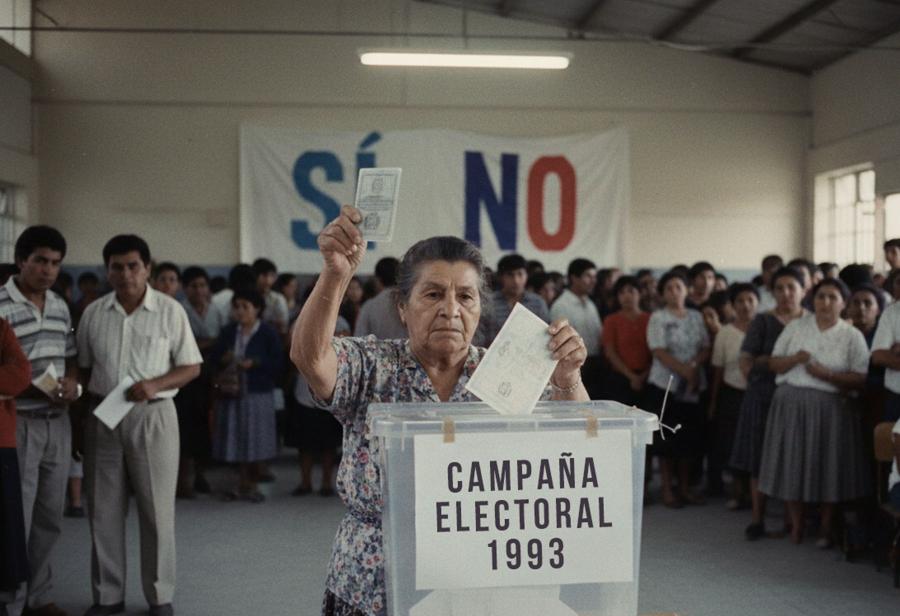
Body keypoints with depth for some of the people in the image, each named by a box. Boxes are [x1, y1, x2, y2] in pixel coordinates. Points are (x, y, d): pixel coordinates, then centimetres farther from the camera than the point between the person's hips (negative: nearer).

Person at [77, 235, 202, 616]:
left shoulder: (169, 311, -2)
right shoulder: (93, 313, 6)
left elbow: (191, 367, 0)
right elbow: (83, 369, 11)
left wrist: (154, 385, -16)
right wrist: (80, 416, 1)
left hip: (153, 416, -2)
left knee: (157, 509, 3)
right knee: (104, 509, 8)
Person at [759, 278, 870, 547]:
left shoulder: (852, 336, 1)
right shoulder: (795, 327, 8)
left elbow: (861, 379, -6)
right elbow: (774, 363, 7)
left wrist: (826, 374, -17)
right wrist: (795, 359, -12)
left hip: (831, 407, -2)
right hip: (792, 404, 2)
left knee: (828, 467, 2)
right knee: (793, 464, 4)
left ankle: (826, 528, 17)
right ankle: (796, 525, 19)